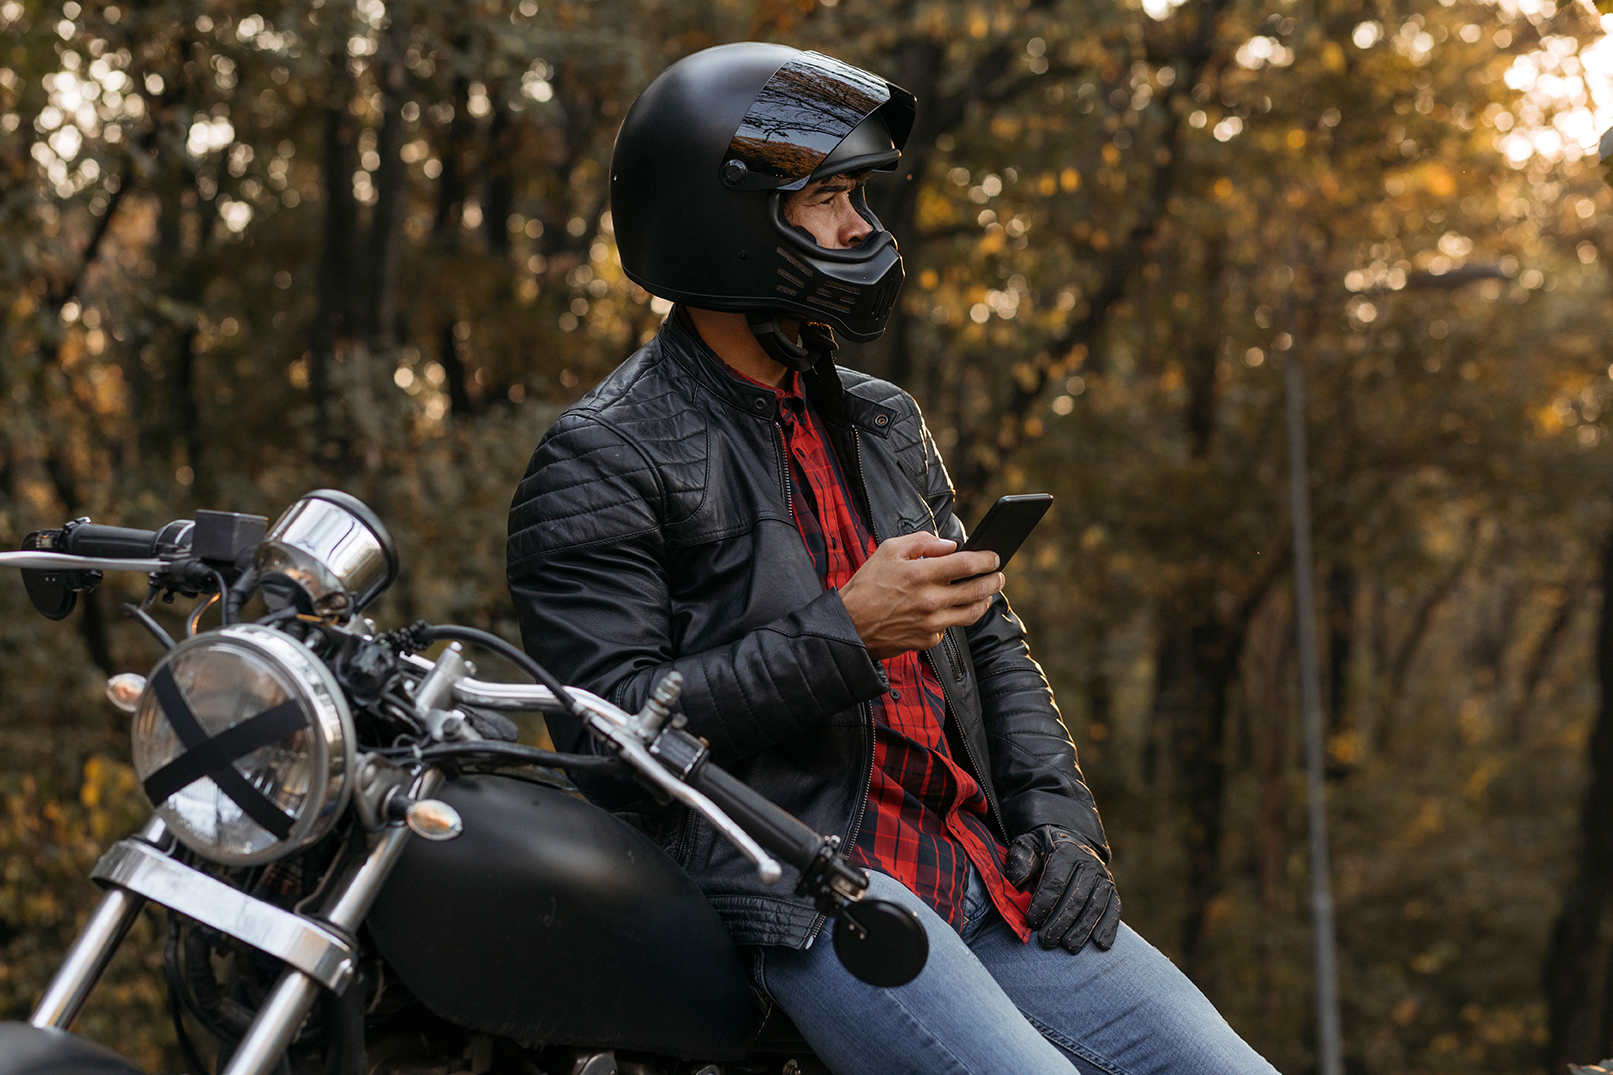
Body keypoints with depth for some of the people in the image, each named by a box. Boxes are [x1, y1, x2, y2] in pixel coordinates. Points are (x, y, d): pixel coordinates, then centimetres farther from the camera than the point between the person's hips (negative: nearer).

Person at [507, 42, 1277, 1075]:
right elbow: (609, 730, -13)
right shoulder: (603, 457, -3)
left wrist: (1059, 820, 7)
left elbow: (990, 640, 23)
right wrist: (847, 634, -19)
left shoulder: (885, 423, 20)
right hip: (792, 889, -7)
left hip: (979, 864, 7)